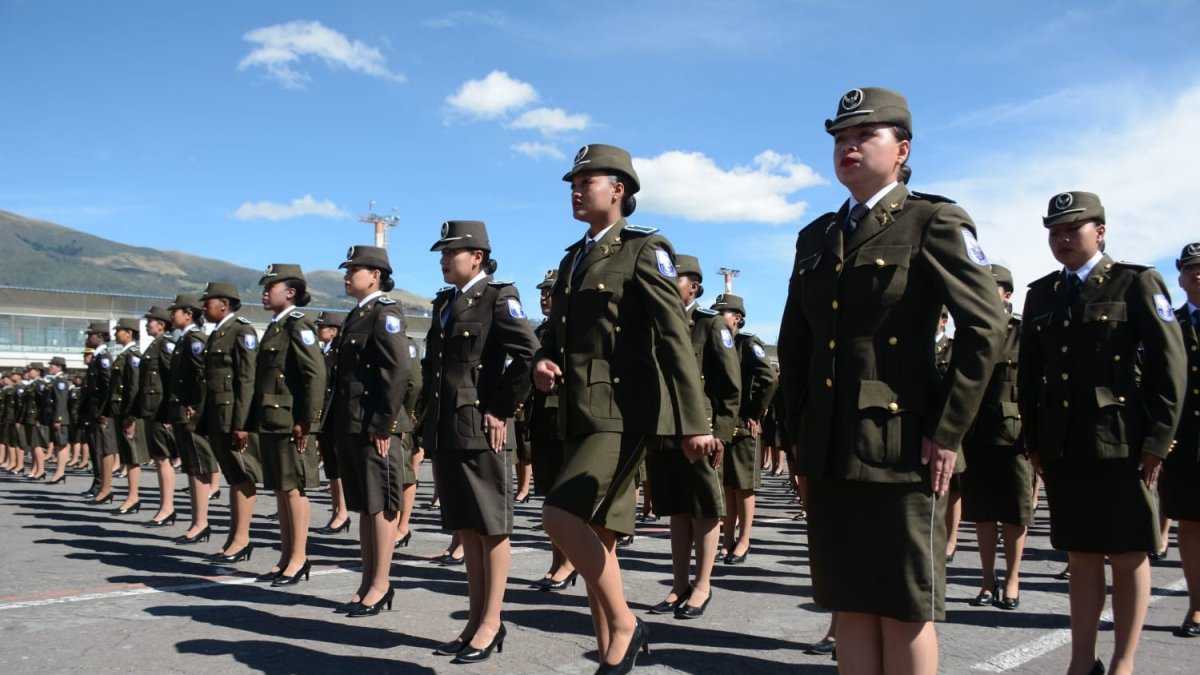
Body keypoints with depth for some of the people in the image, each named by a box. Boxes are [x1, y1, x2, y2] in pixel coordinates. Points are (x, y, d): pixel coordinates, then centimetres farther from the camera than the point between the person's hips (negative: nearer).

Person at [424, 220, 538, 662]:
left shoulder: (498, 297, -5)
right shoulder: (444, 303, 18)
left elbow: (529, 356, -17)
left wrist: (502, 409, -15)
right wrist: (430, 417, 14)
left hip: (482, 432, -8)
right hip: (445, 432, 8)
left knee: (492, 529, 1)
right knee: (465, 529, 13)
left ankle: (491, 625, 9)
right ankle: (475, 620, 23)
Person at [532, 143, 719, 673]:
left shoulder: (645, 249, -4)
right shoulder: (572, 259, 18)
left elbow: (674, 339, -12)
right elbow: (557, 333, 23)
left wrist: (692, 422, -19)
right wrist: (543, 363, -1)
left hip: (626, 412, -8)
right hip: (580, 415, 8)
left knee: (562, 517, -19)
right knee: (595, 535, 8)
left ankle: (624, 625, -1)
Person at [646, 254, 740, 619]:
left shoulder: (711, 324, -2)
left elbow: (731, 385, -6)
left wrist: (721, 433, -11)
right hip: (661, 434, 5)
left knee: (704, 512, 4)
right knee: (677, 511, 12)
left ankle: (702, 587, 14)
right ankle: (679, 585, 21)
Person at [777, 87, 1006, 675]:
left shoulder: (933, 222, -3)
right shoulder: (817, 237, 14)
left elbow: (984, 327, -11)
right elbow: (793, 343, 17)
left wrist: (946, 432, -14)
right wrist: (800, 430, 10)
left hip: (900, 446, -5)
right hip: (829, 451, 6)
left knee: (904, 610, 5)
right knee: (849, 604, 11)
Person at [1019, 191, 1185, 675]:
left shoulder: (1137, 283, 1)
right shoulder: (1041, 295, 13)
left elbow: (1170, 363, -5)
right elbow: (1030, 374, 14)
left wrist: (1158, 439, -10)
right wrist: (1034, 440, 9)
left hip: (1122, 443, -4)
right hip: (1062, 446, 4)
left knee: (1127, 557, 5)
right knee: (1081, 557, 10)